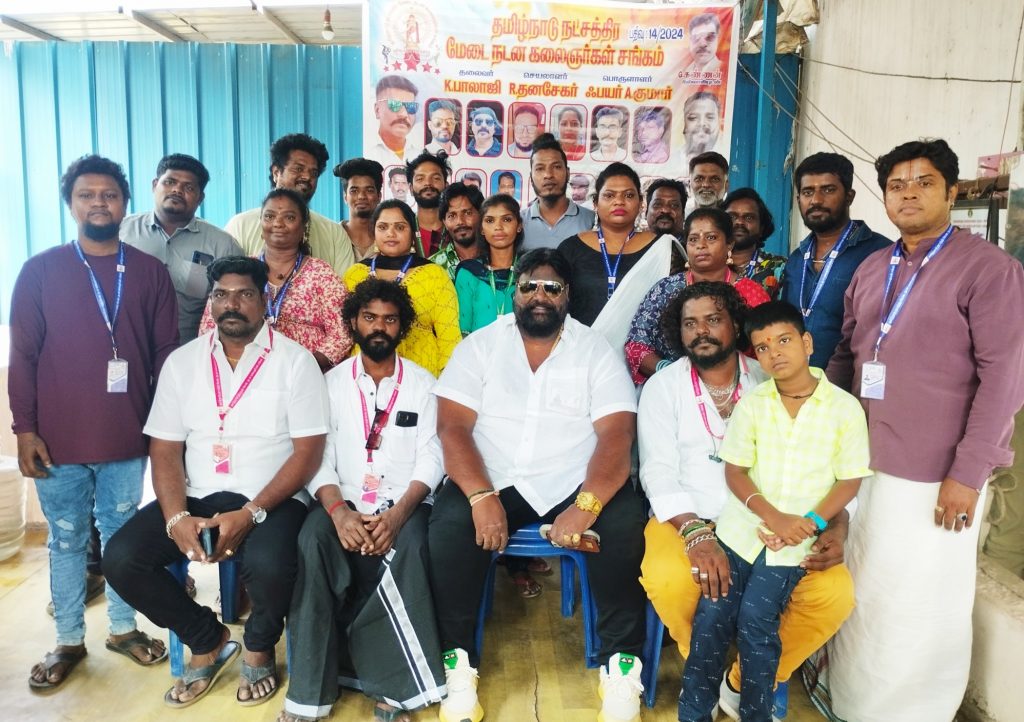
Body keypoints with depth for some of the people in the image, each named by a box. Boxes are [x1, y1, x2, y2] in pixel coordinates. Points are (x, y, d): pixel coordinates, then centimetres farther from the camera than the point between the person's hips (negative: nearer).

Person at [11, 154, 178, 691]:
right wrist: (24, 429, -5)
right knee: (66, 539, 12)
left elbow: (166, 352, 4)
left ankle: (123, 627, 30)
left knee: (122, 534, 13)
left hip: (128, 438, 1)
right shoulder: (40, 270, 1)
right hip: (58, 441, 0)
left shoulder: (149, 271, 3)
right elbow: (22, 355, 1)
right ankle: (68, 641, 27)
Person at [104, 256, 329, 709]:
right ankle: (209, 642, 9)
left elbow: (308, 452, -10)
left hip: (272, 500, -4)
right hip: (198, 498, 4)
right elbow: (164, 449, 5)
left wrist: (250, 514, -20)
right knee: (121, 558, -17)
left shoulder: (294, 360, -5)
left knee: (268, 565, -34)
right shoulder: (182, 361, 7)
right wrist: (176, 516, -13)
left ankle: (258, 649, 5)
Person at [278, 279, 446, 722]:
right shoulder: (332, 383, 10)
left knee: (406, 549, -33)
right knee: (313, 540, -30)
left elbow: (430, 460, -1)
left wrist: (397, 514, -18)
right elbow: (319, 458, 1)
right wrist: (339, 511, -19)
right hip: (344, 505, 1)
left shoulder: (422, 384, 8)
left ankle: (392, 685, -19)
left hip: (403, 505, -1)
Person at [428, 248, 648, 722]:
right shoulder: (479, 346, 4)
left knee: (624, 525, -27)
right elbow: (452, 427, -6)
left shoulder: (597, 352, 2)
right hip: (494, 483, 0)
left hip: (576, 485, 0)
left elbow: (616, 436, -8)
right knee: (449, 526, -28)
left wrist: (586, 506, -25)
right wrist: (482, 497, -21)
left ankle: (622, 661, -7)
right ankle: (458, 661, -8)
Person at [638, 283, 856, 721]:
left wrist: (835, 526, -15)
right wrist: (696, 533, -26)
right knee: (668, 581, -33)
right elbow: (659, 473, -10)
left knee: (836, 591, -21)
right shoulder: (663, 387, 0)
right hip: (686, 519, -2)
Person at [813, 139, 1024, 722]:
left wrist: (968, 474, -16)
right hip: (865, 465, 6)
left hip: (936, 476, -6)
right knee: (862, 595, 18)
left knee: (923, 607, 7)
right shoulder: (871, 269, 11)